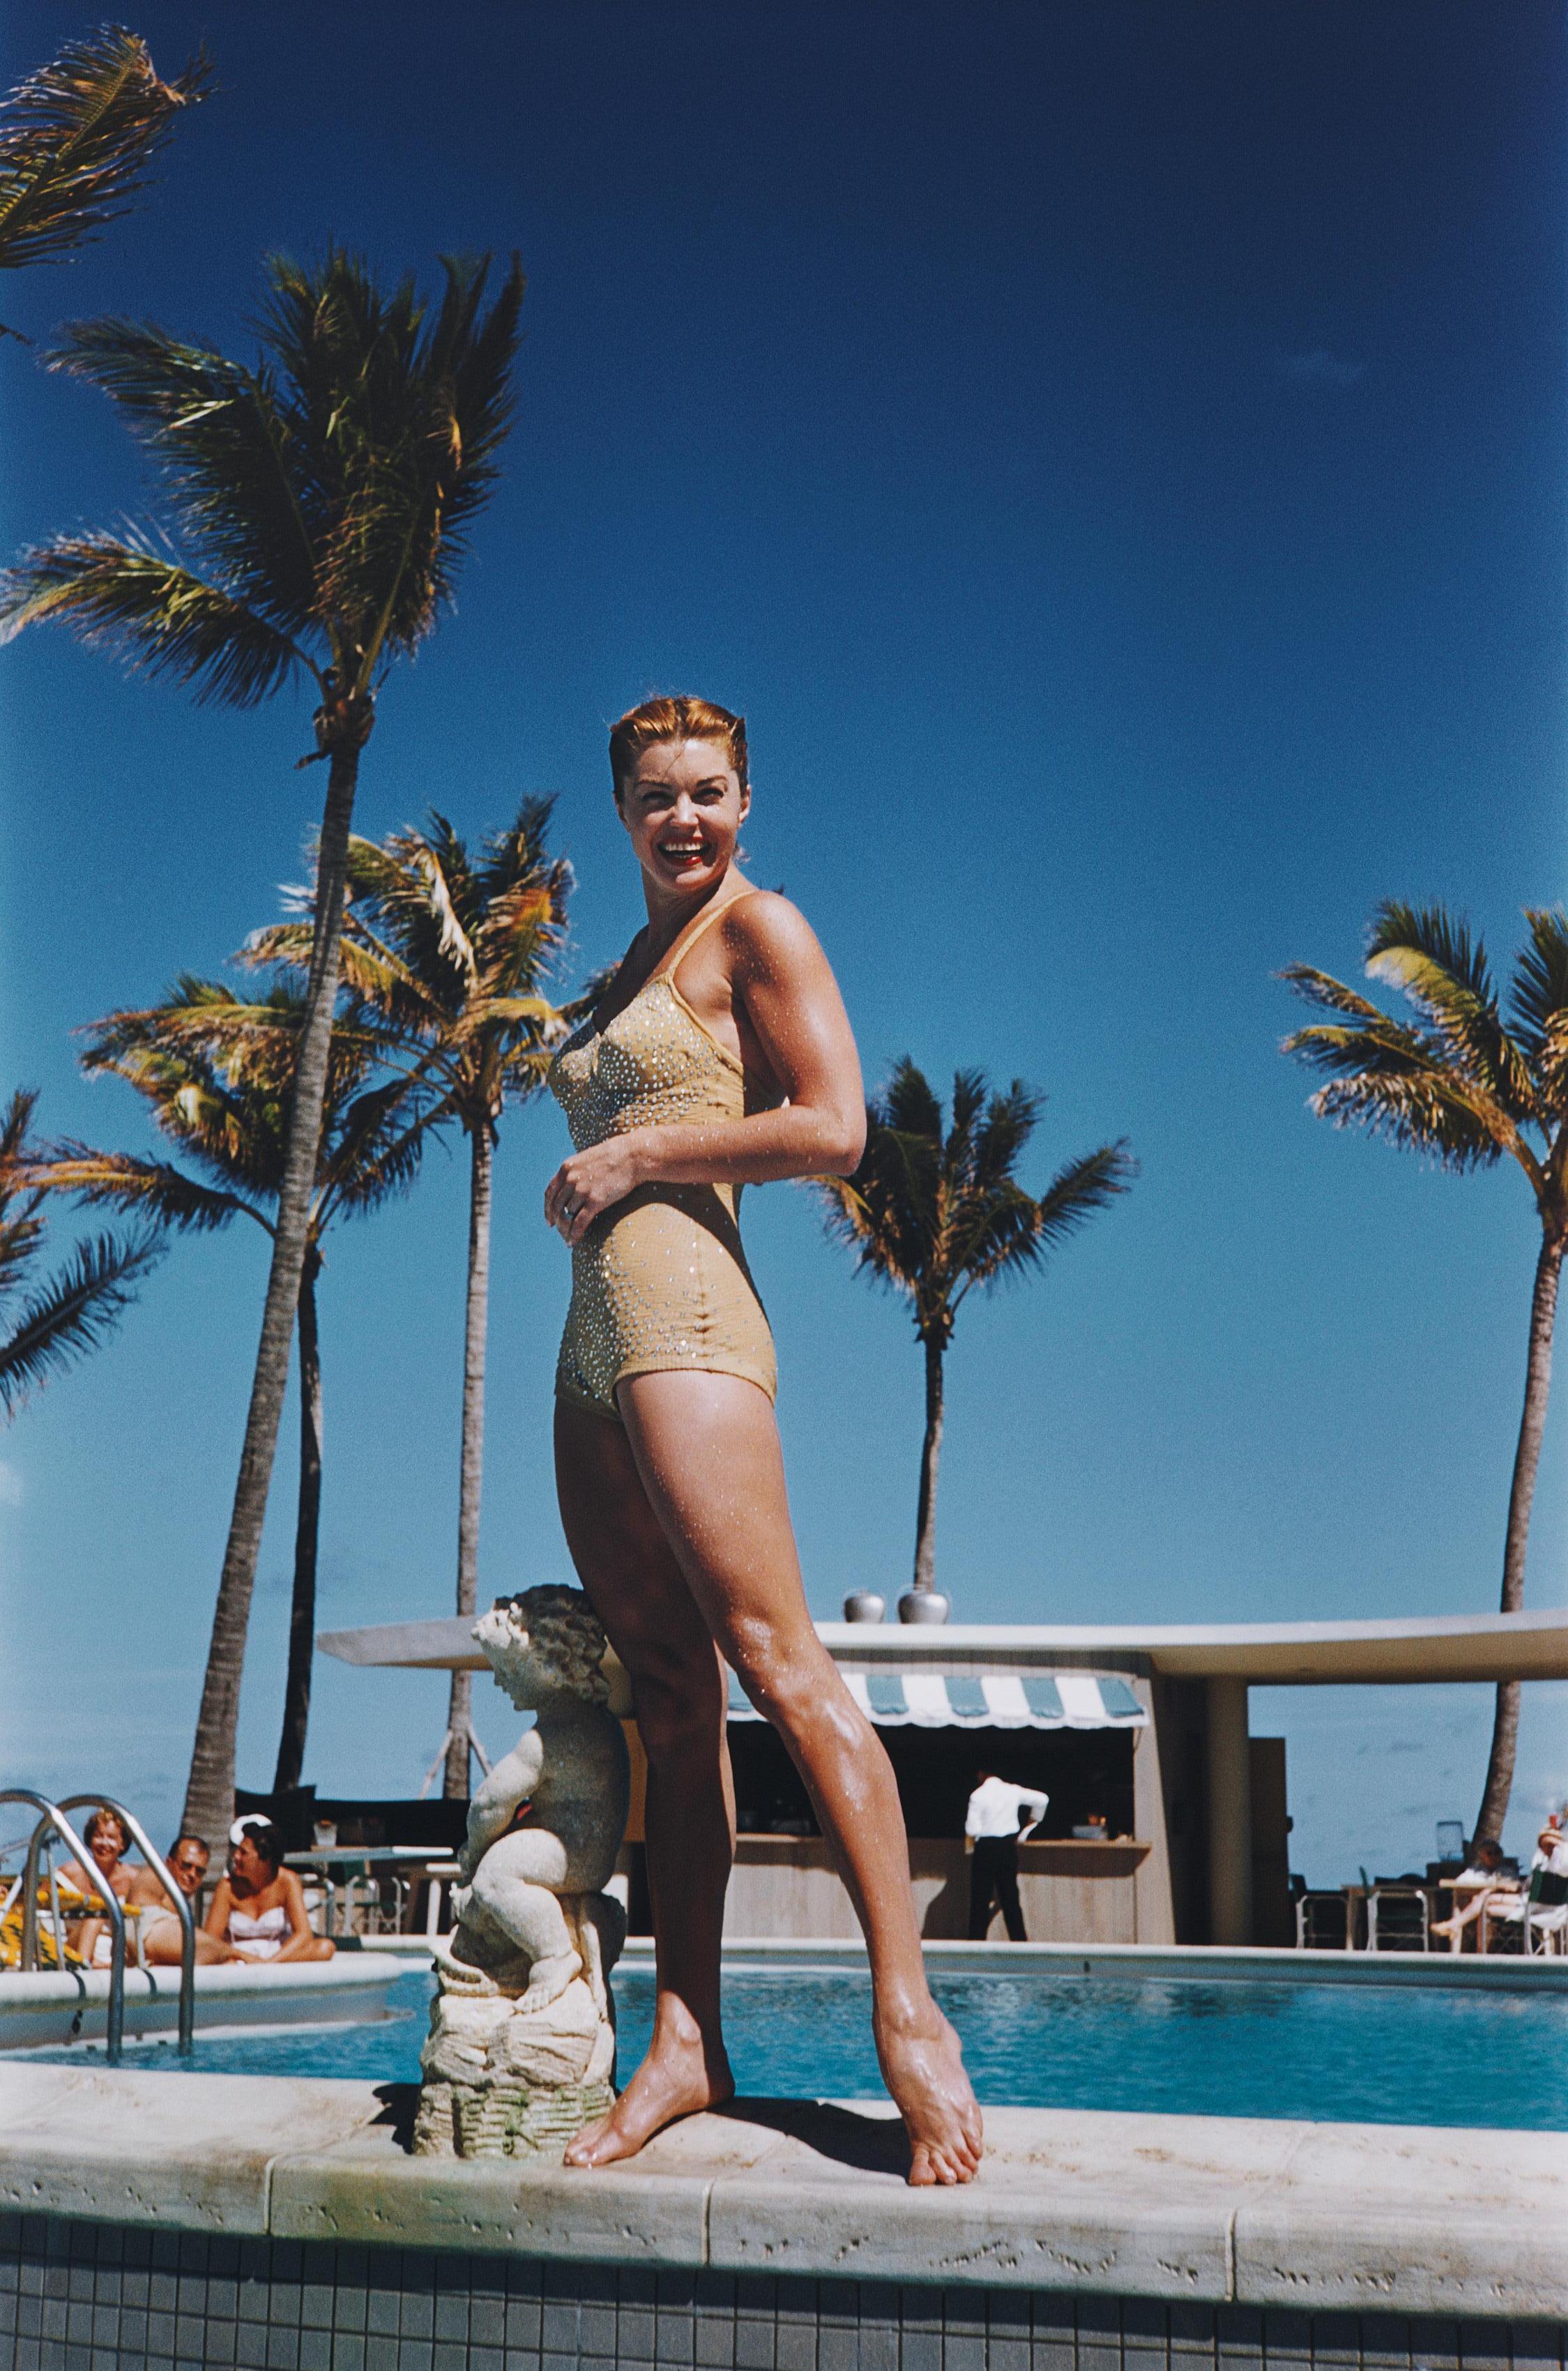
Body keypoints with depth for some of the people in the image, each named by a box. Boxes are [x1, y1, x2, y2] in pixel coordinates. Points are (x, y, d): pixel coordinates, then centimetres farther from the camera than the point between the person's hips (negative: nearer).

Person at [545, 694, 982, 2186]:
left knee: (778, 1663, -16)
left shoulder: (758, 928, 1)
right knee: (667, 1697, 3)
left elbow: (833, 1127, -10)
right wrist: (576, 1192, 11)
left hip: (683, 1308, -8)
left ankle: (909, 2014, -14)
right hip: (595, 1335, 8)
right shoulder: (630, 972, 25)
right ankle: (685, 2041, 4)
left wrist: (633, 1156, -8)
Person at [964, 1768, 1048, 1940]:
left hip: (986, 1847, -4)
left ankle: (977, 1940, 0)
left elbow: (972, 1829, -13)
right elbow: (1042, 1799, 6)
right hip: (1009, 1847, 4)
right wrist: (1028, 1828, 13)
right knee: (1011, 1897, 11)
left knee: (980, 1900, 2)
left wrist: (970, 1843, 9)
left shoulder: (978, 1795, -10)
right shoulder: (1013, 1791, 3)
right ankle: (1020, 1940, 10)